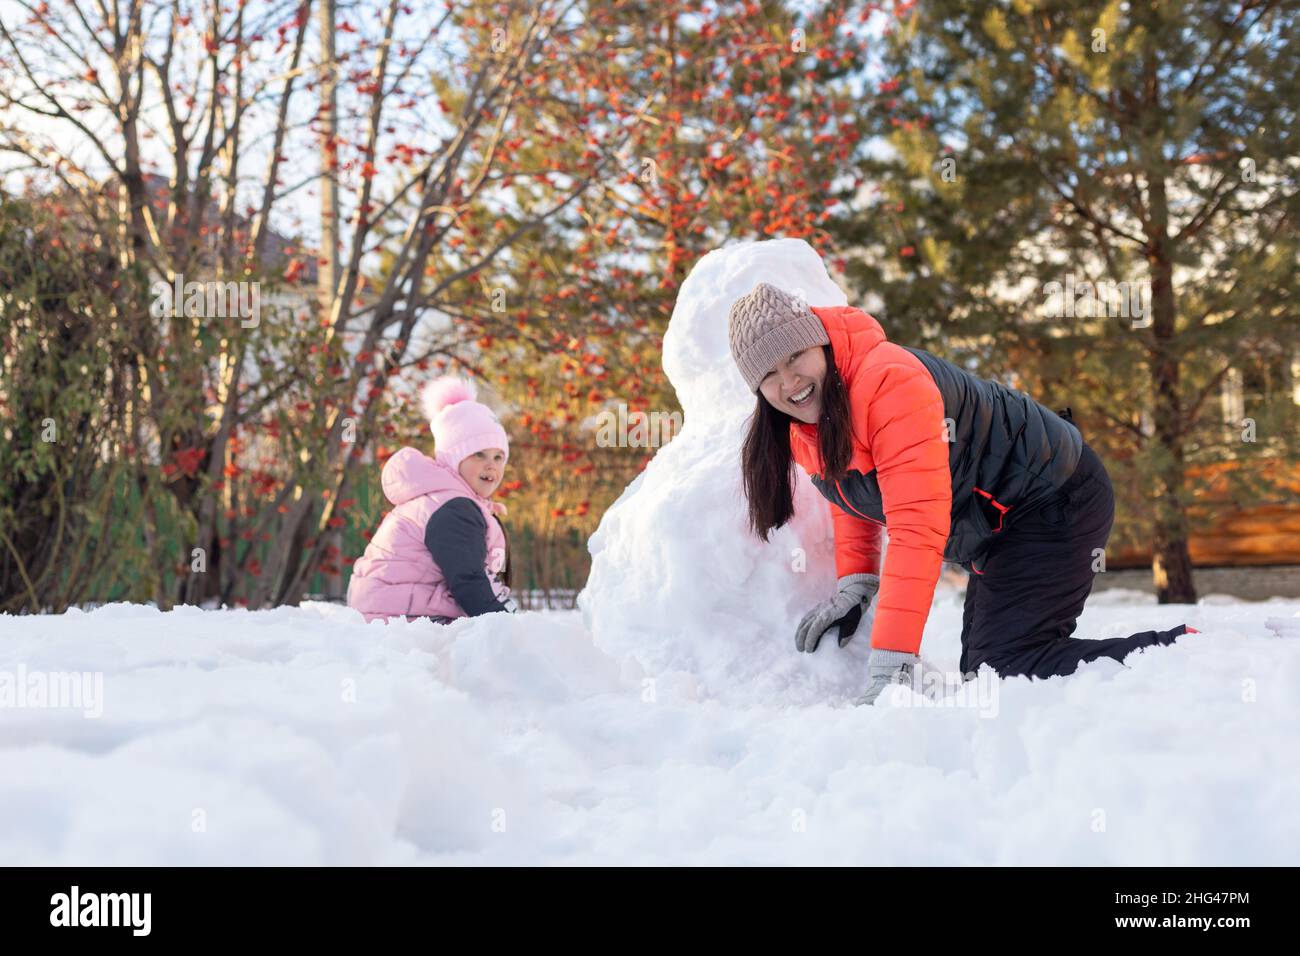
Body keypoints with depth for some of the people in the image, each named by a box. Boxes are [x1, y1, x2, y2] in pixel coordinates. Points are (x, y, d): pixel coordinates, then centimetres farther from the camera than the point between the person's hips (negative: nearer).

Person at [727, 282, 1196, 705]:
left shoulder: (889, 381, -31)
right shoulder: (800, 427, -2)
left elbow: (917, 528, -37)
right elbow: (855, 494, 17)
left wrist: (891, 666, -40)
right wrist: (854, 583, 0)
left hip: (1056, 501, -10)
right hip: (999, 528, 10)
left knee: (1008, 667, -22)